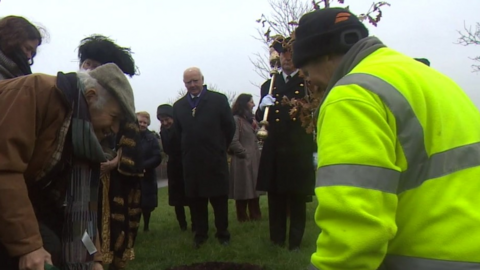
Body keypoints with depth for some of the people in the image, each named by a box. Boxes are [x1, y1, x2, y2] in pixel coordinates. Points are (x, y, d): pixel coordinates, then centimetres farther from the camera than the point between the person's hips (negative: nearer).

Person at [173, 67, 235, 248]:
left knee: (220, 199, 6)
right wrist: (187, 150, 10)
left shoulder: (219, 100, -1)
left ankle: (223, 234, 19)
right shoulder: (178, 106, 8)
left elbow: (230, 127, 2)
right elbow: (178, 132, 14)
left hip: (215, 161, -2)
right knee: (197, 201, 9)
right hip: (191, 162, 3)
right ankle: (200, 235, 21)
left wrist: (220, 148, 5)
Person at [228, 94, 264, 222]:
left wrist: (257, 154, 6)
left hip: (254, 160, 8)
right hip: (242, 161, -8)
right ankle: (243, 217, 11)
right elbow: (233, 142, -15)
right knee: (243, 190, 1)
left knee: (254, 188, 11)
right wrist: (246, 154, -12)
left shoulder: (250, 119, 17)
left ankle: (255, 216, 20)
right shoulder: (236, 119, -10)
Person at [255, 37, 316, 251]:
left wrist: (316, 150, -5)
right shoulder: (268, 86, 13)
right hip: (274, 153, 3)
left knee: (298, 200, 5)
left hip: (300, 153, -2)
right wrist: (262, 107, -12)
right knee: (275, 200, 8)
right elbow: (259, 119, 11)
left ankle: (295, 242, 16)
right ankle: (277, 240, 20)